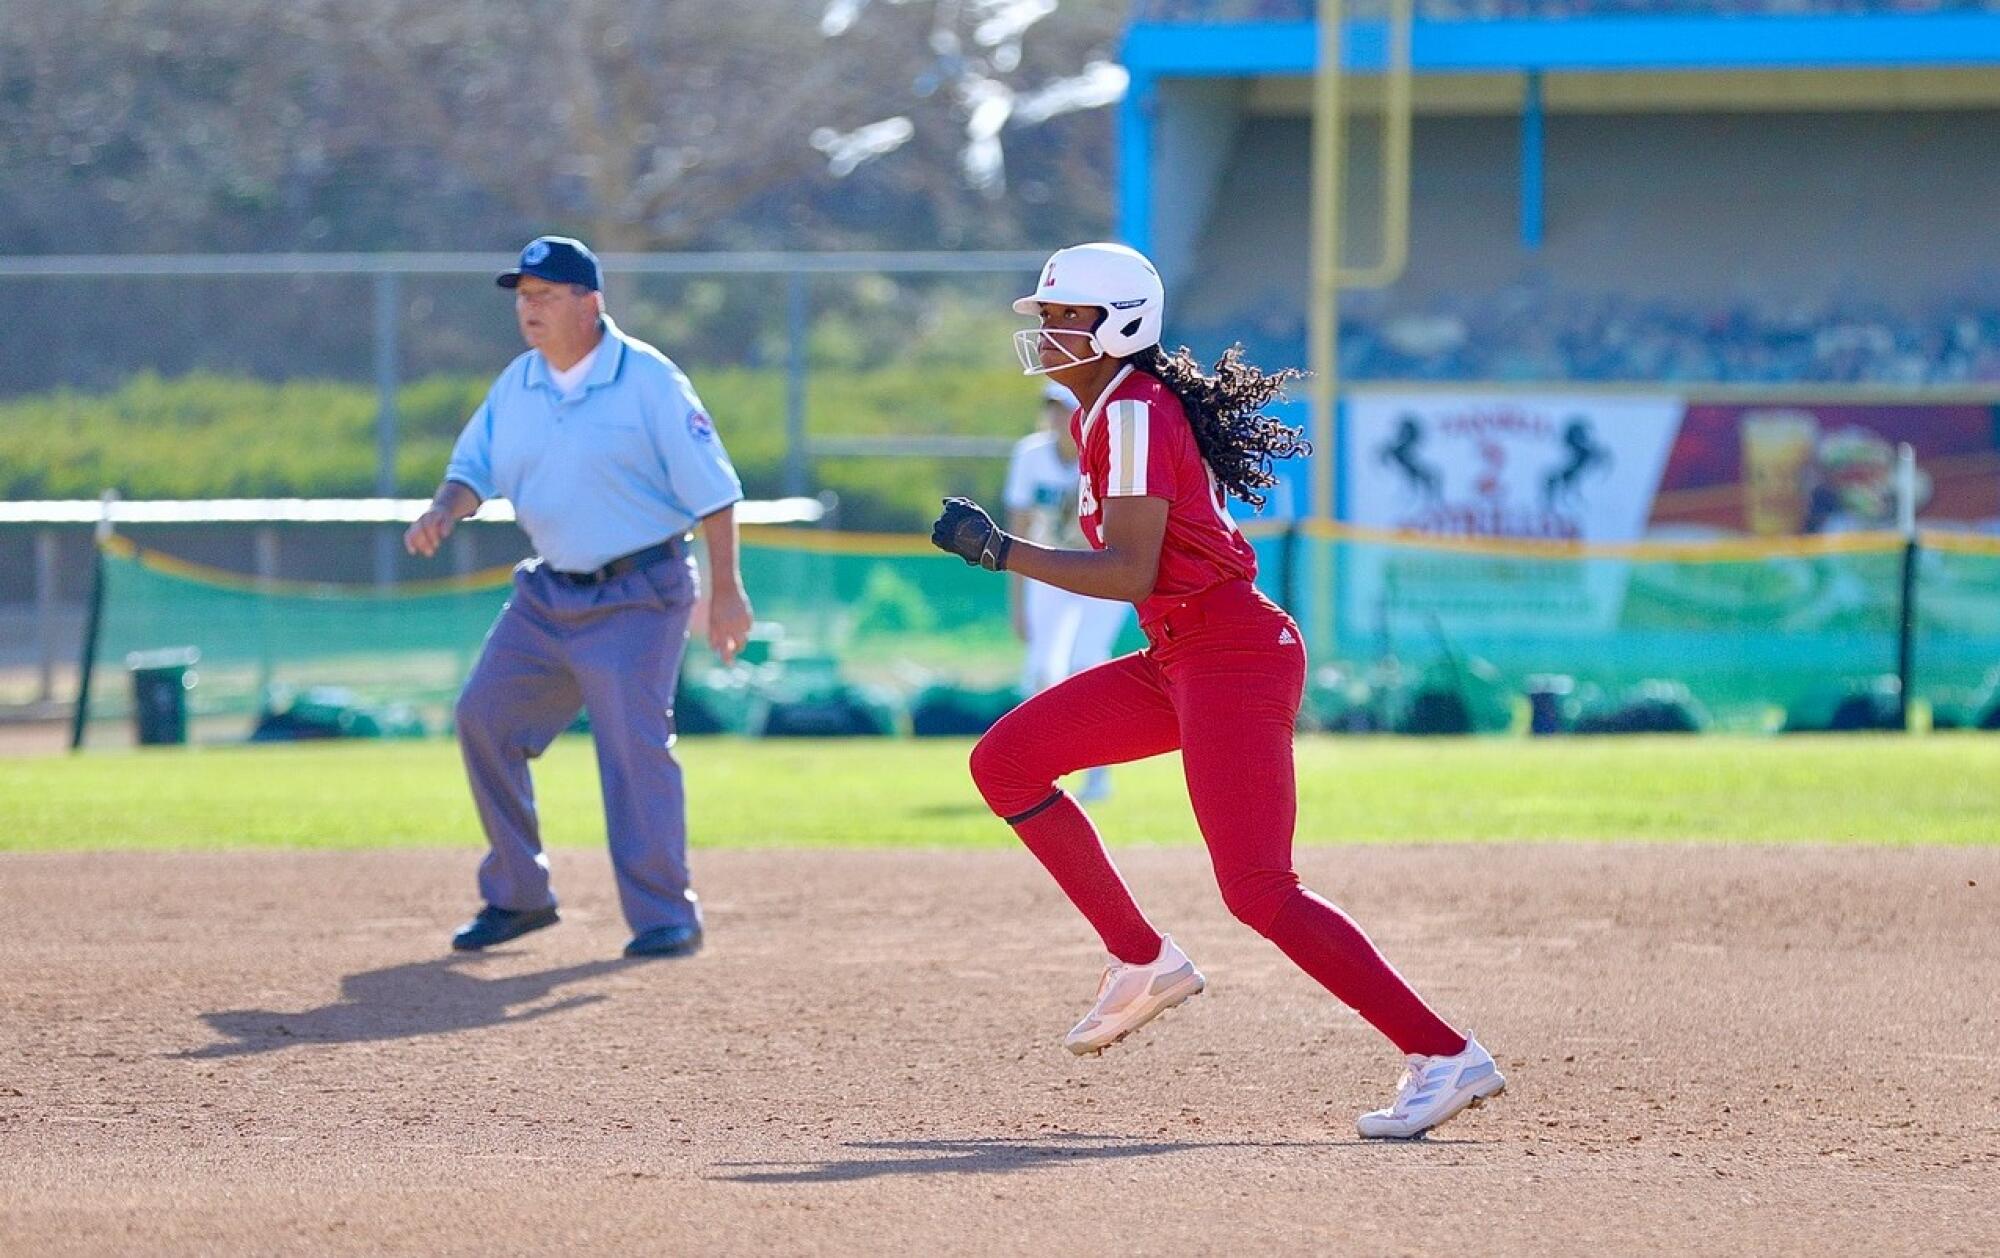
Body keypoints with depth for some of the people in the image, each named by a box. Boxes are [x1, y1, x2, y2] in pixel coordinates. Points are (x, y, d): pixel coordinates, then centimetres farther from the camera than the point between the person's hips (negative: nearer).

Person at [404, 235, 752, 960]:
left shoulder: (649, 381, -12)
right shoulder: (517, 385, 7)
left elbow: (711, 489, -12)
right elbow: (474, 466, 10)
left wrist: (725, 590, -16)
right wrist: (443, 514, -14)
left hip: (636, 598, -7)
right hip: (548, 593, 7)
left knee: (634, 744, -14)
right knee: (484, 718, 5)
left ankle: (665, 915, -7)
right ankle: (518, 895, 17)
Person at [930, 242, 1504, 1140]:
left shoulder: (1134, 413, -15)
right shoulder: (1100, 414, 14)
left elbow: (1130, 574, -22)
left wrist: (999, 551, -20)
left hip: (1231, 658, -10)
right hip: (1179, 660, 10)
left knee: (1257, 892, -16)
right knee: (1005, 761, 9)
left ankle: (1446, 1057, -17)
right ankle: (1143, 961, 13)